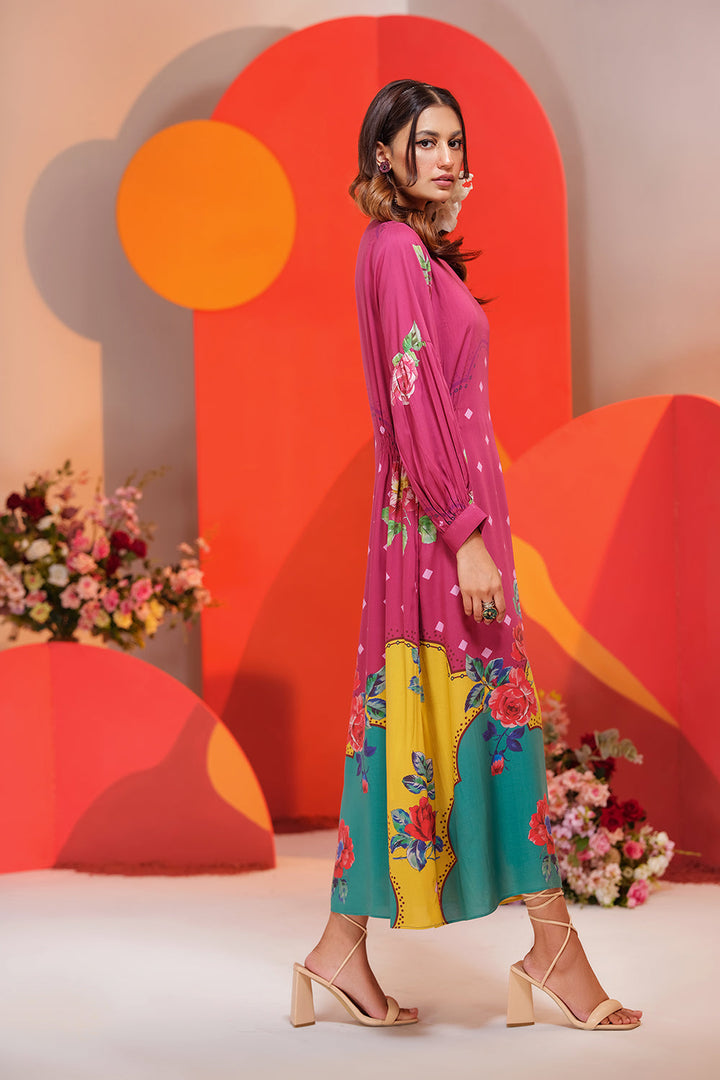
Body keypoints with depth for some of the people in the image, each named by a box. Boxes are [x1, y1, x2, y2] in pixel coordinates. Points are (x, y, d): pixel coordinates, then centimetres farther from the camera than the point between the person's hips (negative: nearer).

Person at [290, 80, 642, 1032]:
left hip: (443, 508, 10)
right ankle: (554, 951, 3)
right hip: (440, 513, -10)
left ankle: (344, 951, 13)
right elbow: (414, 402, -18)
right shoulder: (397, 249, -12)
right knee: (494, 707, -5)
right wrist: (466, 536, -20)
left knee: (408, 717, 9)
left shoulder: (419, 251, 18)